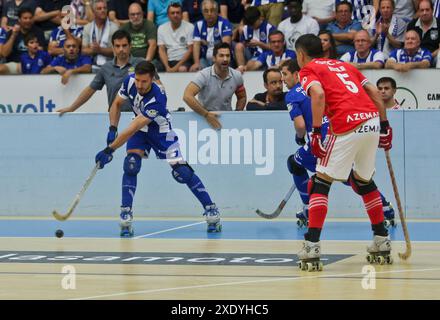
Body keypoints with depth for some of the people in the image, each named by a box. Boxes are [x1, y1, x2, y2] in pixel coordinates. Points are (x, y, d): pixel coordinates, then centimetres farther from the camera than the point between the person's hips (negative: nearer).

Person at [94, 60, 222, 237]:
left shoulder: (157, 98, -38)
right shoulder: (130, 81, -21)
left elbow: (132, 129, -39)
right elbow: (117, 104, -1)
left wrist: (109, 149, -39)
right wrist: (112, 129, -15)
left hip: (161, 131, -4)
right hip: (140, 128, 4)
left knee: (182, 172, -11)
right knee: (131, 166, -18)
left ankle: (211, 210, 2)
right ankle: (125, 218, -14)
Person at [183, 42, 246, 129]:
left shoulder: (237, 76, -1)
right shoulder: (204, 75, -15)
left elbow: (242, 98, 16)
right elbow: (187, 96, -26)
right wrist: (206, 114, -27)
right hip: (204, 119, -3)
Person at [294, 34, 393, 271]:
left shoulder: (308, 70, 10)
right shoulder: (344, 65, 28)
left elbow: (318, 93, -11)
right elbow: (374, 92, 21)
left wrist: (316, 132, -11)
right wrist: (385, 125, 23)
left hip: (347, 125, -6)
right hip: (373, 120, 6)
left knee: (320, 183, 2)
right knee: (363, 180, 24)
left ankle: (312, 247, -9)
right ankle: (382, 243, 26)